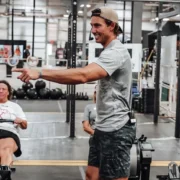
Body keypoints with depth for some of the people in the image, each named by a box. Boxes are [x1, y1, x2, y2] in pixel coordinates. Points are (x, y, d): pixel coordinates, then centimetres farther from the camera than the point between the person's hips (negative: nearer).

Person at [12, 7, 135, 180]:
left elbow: (83, 75, -35)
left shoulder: (116, 52, -20)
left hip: (115, 130, -11)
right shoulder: (110, 52, 16)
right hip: (104, 127, 11)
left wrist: (40, 73, -38)